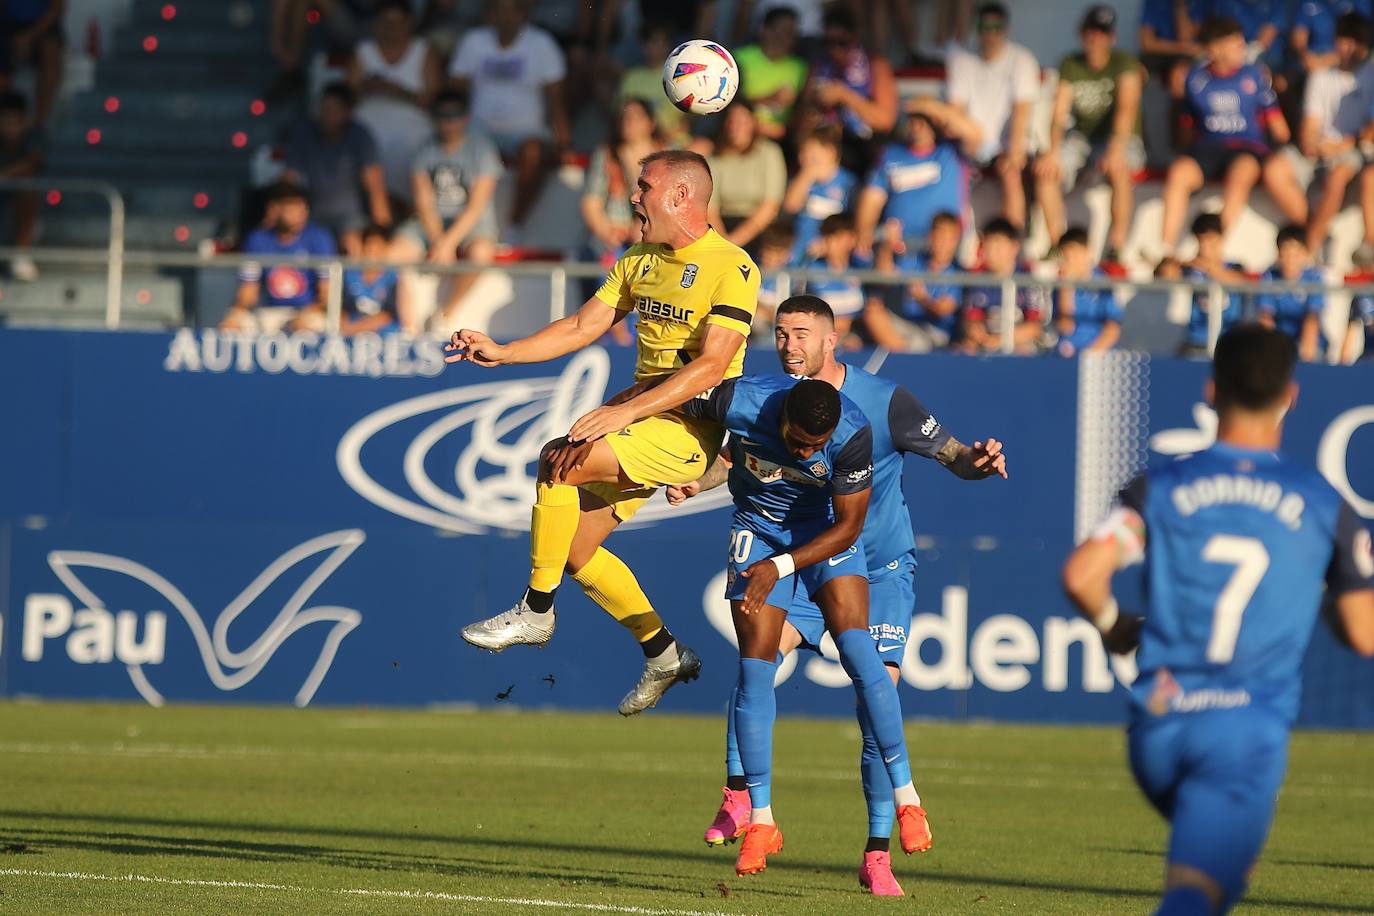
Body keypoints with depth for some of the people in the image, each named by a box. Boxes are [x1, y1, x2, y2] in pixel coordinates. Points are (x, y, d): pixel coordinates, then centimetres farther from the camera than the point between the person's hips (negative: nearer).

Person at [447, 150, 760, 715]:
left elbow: (712, 365, -23)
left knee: (558, 462, -26)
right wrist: (502, 353, 3)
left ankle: (535, 614, -13)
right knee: (576, 549, 3)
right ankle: (664, 655, 20)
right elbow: (582, 327, 16)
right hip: (638, 414, 9)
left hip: (691, 429, -9)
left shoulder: (732, 268, -14)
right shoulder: (640, 260, 12)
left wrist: (625, 411, -29)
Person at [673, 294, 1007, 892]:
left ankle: (877, 856, -3)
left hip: (881, 568, -3)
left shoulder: (883, 401, -15)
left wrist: (978, 461, -35)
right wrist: (696, 483, -13)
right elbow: (737, 456, 7)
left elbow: (950, 455, -12)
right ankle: (738, 798, -11)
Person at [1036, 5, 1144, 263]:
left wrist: (1117, 148, -38)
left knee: (1118, 168, -38)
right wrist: (1054, 150, -24)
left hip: (1119, 139, -4)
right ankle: (1056, 244, -20)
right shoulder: (1071, 66, 4)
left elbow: (1127, 108, -21)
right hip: (1081, 139, 4)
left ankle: (1117, 248, -34)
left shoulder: (1124, 63, -7)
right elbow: (1060, 113, -5)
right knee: (1045, 169, -25)